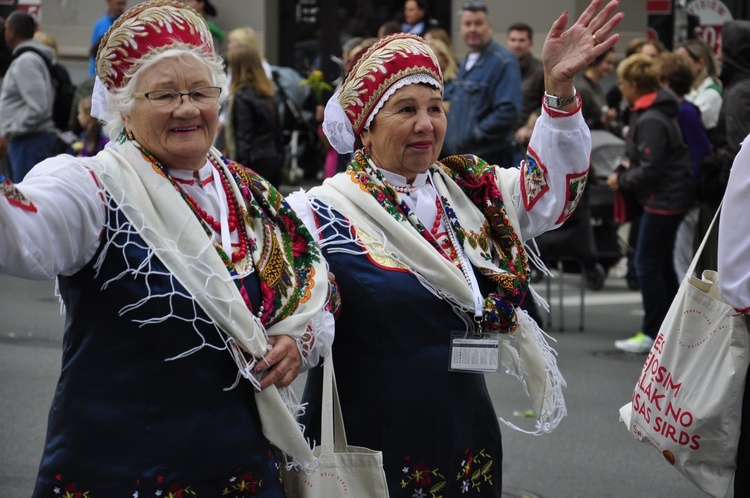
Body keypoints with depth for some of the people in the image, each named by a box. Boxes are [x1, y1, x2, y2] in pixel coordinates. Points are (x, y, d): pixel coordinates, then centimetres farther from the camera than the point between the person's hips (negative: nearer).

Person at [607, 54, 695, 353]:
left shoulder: (651, 121, -22)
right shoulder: (652, 112, 10)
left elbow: (650, 169, -23)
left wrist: (621, 179, -10)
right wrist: (629, 168, 8)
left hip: (664, 199, -10)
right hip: (669, 196, 10)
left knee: (647, 265, -3)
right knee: (661, 264, 17)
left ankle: (652, 334, 4)